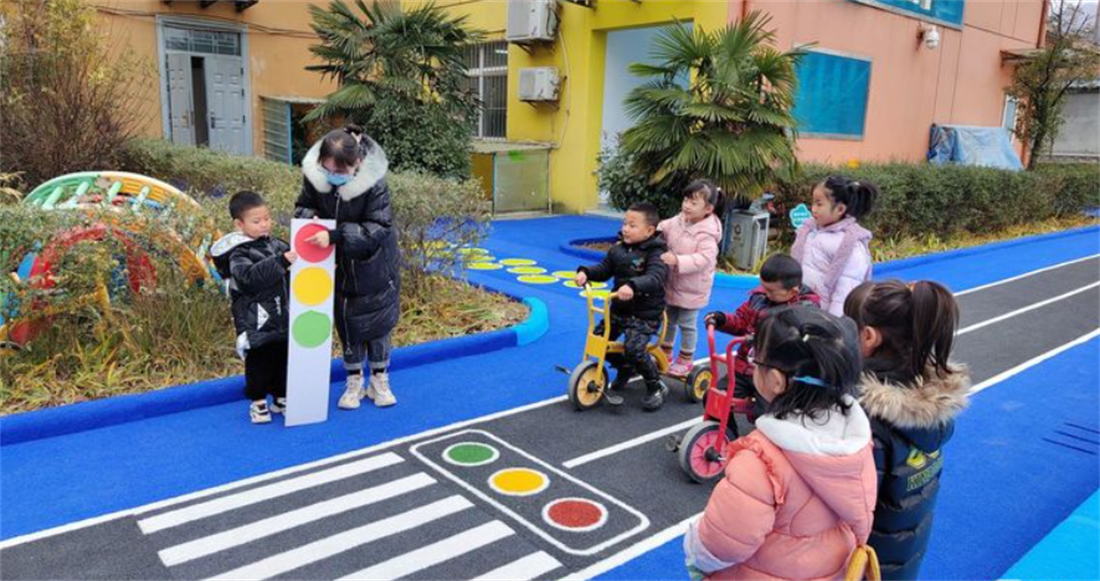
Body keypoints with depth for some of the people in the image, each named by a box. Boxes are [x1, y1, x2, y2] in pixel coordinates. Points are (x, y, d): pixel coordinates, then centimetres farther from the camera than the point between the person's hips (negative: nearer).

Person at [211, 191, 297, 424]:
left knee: (283, 358, 14)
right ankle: (258, 402, 20)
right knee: (259, 360, 3)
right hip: (257, 322, -6)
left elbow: (296, 261, 24)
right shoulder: (239, 254, -13)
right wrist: (280, 261, -36)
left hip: (282, 317, 6)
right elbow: (251, 276, -31)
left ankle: (280, 398, 30)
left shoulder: (276, 244, 7)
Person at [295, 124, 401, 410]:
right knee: (347, 324, 12)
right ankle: (354, 382, 28)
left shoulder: (373, 183, -29)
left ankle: (379, 381, 26)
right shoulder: (314, 174, -18)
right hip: (339, 266, 3)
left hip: (374, 266, -3)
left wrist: (335, 235, -37)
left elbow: (377, 229, -28)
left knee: (377, 323, 8)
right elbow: (304, 205, 1)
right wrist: (309, 217, -24)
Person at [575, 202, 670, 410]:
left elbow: (655, 278, -33)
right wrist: (585, 272, -15)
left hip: (646, 313, -7)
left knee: (634, 348, -25)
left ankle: (656, 387, 1)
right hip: (619, 309, 8)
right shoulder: (618, 249, 5)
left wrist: (632, 286, -51)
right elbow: (604, 269, 6)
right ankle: (626, 368, 32)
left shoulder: (655, 253, -16)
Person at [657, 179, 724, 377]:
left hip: (691, 288, -7)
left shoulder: (707, 233, -25)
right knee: (668, 319, 20)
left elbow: (705, 258, -33)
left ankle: (686, 360, 24)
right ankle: (665, 353, 38)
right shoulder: (678, 221, -3)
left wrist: (678, 260, -40)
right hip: (671, 283, 7)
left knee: (687, 323, 6)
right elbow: (661, 229, 7)